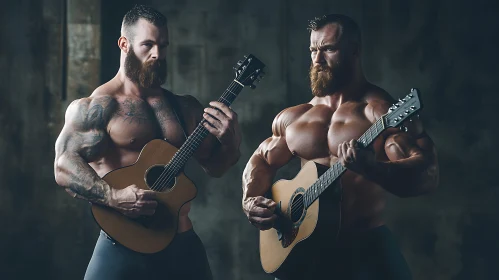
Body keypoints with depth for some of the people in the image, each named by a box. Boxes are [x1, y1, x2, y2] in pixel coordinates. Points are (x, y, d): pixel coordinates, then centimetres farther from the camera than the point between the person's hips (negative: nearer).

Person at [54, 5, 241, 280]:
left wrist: (231, 141, -5)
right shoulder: (96, 107, -5)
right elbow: (64, 167, -15)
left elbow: (214, 166, 15)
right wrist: (114, 197, -28)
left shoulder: (185, 107, 12)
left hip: (184, 245, 5)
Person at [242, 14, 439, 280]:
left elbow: (428, 174, -20)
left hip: (366, 247, -5)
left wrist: (370, 167, -37)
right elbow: (261, 160, 22)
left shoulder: (382, 111, -9)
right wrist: (250, 201, 2)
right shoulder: (293, 118, 10)